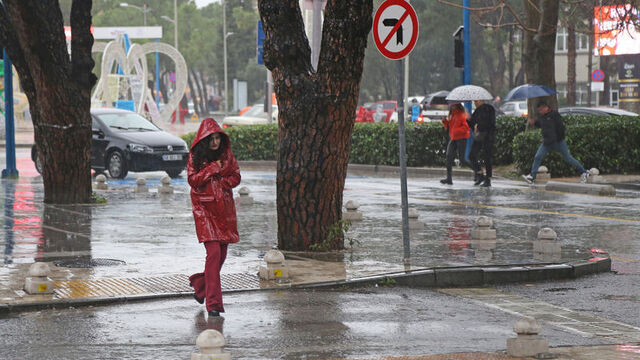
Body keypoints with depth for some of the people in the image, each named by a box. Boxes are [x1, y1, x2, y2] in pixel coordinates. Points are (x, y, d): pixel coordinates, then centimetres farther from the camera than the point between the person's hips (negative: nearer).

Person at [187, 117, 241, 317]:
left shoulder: (226, 154, 7)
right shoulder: (196, 156, -2)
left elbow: (236, 177, 8)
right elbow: (193, 180, -9)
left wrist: (221, 182, -10)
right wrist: (212, 169, -15)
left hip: (224, 207, 4)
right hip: (205, 208, -4)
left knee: (222, 253, 8)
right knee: (213, 252, -15)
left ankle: (200, 285, 35)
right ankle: (213, 303, -14)